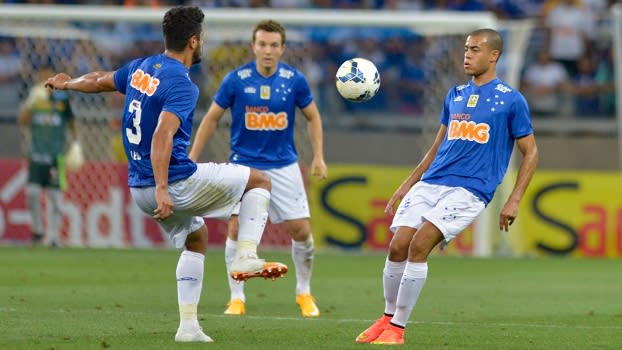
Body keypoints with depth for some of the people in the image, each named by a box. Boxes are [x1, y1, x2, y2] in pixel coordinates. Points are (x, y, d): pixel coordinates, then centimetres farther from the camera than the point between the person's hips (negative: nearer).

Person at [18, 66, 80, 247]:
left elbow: (71, 123, 12)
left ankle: (53, 235, 2)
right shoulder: (33, 96, 4)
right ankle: (37, 229, 9)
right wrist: (31, 103, -20)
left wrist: (75, 144, 3)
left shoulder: (62, 98, 2)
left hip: (56, 155, -1)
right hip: (36, 153, 1)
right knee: (32, 192, -9)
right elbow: (22, 121, -6)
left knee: (56, 195, -3)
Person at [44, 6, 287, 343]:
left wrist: (67, 83, 48)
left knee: (195, 238, 28)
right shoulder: (181, 84, -17)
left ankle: (188, 326, 22)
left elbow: (99, 81, 26)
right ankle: (246, 257, -4)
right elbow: (162, 135, -30)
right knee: (259, 180, 7)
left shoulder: (141, 68, 8)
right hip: (176, 184, -8)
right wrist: (161, 189, -36)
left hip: (140, 188, 8)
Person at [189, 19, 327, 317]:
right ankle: (237, 298, 1)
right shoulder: (236, 79, -9)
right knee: (237, 228, -12)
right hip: (244, 164, -1)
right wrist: (192, 159, 0)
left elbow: (312, 116, 9)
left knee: (300, 229, -2)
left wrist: (318, 157, 1)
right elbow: (212, 118, 1)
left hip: (283, 166, 1)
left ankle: (304, 293, 18)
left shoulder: (294, 79, -6)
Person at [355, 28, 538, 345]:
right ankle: (388, 318, 12)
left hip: (469, 189, -6)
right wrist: (407, 184, 19)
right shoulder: (455, 95, 17)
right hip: (430, 184, 6)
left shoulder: (511, 101, 0)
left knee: (419, 245, -22)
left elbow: (530, 153, 3)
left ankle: (397, 328, -12)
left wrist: (513, 201, -7)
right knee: (397, 246, -9)